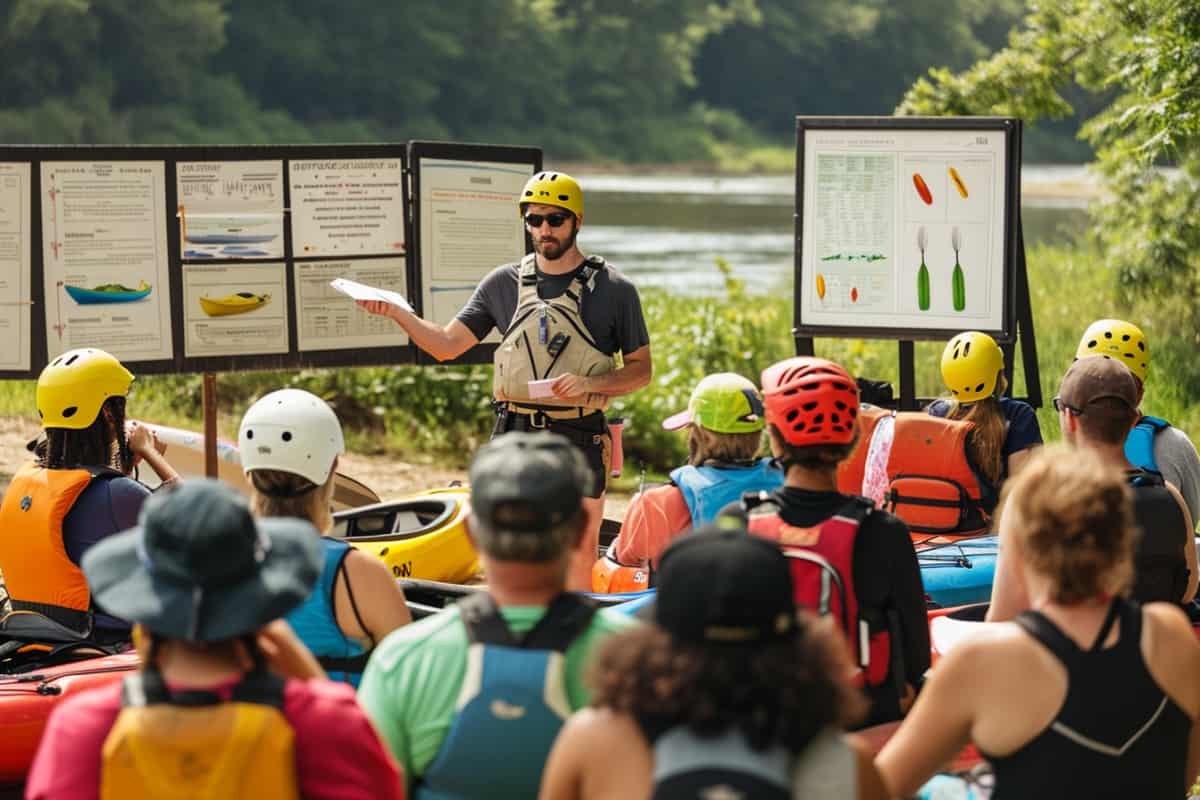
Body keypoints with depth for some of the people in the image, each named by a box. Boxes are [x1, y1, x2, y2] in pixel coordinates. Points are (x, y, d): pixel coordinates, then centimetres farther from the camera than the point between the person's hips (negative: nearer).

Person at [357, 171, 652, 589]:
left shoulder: (613, 289, 0)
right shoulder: (504, 283, 7)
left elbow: (640, 370, 2)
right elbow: (447, 345, 7)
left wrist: (589, 384, -16)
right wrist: (398, 313, -10)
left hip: (580, 441, -2)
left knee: (578, 561, 3)